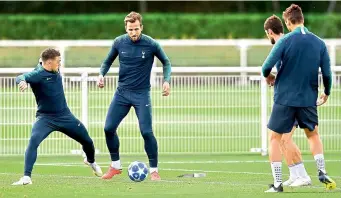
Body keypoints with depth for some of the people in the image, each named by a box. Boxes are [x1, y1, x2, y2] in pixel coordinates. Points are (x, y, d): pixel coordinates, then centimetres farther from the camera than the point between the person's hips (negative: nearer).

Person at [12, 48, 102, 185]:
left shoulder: (55, 71, 0)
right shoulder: (38, 74, -20)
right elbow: (21, 77, -41)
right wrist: (22, 81, -61)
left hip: (65, 116, 6)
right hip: (45, 118, -6)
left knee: (87, 141, 17)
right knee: (33, 140, -32)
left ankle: (91, 161, 51)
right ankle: (26, 177, -30)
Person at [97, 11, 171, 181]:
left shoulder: (151, 44, -12)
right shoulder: (119, 42, -5)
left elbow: (166, 63, 3)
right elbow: (108, 62, 11)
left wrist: (166, 80, -12)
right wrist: (101, 74, -9)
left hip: (142, 94, -3)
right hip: (122, 92, 3)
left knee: (146, 132, -12)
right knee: (109, 128, -1)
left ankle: (154, 170, 2)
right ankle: (115, 166, 17)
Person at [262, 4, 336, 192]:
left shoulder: (285, 41, -10)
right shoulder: (319, 43, 0)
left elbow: (267, 67, -14)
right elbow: (327, 74, 0)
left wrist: (268, 76, 10)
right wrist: (326, 93, 19)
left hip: (285, 97, -3)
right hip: (309, 98, 3)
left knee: (275, 138, 8)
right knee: (313, 134, 25)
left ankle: (277, 183, 0)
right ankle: (322, 173, 12)